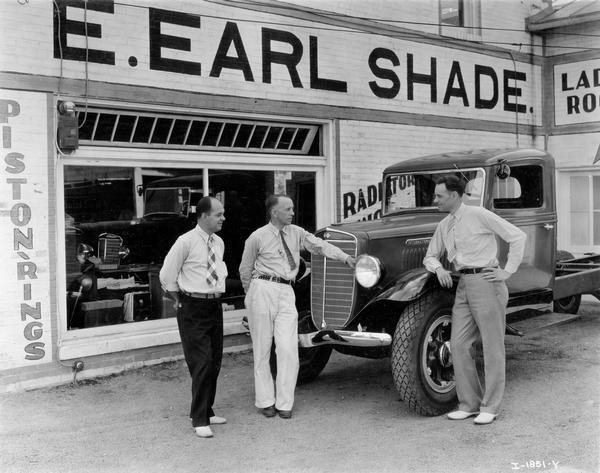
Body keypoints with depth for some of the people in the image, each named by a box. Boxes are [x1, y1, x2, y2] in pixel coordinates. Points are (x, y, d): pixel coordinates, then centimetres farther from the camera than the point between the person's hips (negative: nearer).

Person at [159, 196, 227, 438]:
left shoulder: (219, 243, 9)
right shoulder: (186, 242, -12)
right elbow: (167, 276, -6)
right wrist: (180, 301, 2)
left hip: (215, 306, 7)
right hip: (193, 309, -7)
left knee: (215, 362, 12)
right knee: (202, 363, -9)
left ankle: (207, 411, 28)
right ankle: (199, 420, 0)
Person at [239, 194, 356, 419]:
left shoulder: (296, 233, 11)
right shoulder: (257, 237, 0)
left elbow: (319, 245, 5)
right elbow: (245, 269, 8)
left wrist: (345, 257, -5)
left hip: (286, 293, 3)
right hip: (262, 289, -3)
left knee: (288, 349, -5)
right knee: (262, 349, 3)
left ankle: (284, 403, 5)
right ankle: (265, 401, 14)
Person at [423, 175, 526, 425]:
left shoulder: (479, 215, -8)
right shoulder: (444, 226, 13)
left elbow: (517, 236, -7)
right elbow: (430, 257, 21)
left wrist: (507, 272, -9)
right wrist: (439, 269, -2)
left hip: (486, 281, -7)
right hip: (463, 286, 7)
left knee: (492, 346, 1)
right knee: (459, 345, 2)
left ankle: (489, 408, 8)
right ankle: (469, 404, 13)